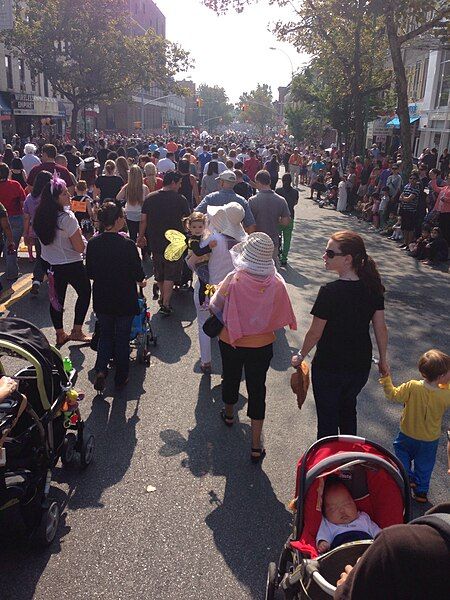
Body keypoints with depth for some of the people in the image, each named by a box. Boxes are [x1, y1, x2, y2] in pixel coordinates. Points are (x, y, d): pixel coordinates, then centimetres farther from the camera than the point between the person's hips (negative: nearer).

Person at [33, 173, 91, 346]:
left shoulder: (41, 216, -2)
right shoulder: (67, 217, -24)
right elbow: (80, 248, -20)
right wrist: (79, 234, -2)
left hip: (51, 264, 7)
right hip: (71, 265, -7)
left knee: (57, 298, 16)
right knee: (84, 293, 13)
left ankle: (60, 335, 26)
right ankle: (77, 331, 16)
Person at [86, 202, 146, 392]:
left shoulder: (93, 243, -7)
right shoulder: (127, 244, -19)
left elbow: (90, 273, 2)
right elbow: (138, 273, -13)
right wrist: (141, 281, 10)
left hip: (101, 299, 3)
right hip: (125, 299, -3)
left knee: (105, 334, 21)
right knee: (122, 337, 13)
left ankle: (101, 370, 3)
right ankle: (121, 378, 23)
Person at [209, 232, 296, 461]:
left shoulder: (234, 280, -24)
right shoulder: (277, 283, -18)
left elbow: (215, 307, -10)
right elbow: (282, 317, -5)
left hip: (231, 343, 0)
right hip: (262, 346, 1)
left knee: (231, 379, 25)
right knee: (257, 389, 11)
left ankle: (229, 414, 53)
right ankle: (256, 445, 14)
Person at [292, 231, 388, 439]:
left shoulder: (330, 292, -25)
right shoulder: (373, 287, -9)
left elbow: (315, 333, -17)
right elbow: (380, 328, -2)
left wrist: (300, 356, 0)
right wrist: (383, 360, 11)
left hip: (329, 368, -6)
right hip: (360, 365, 6)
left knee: (327, 416, 14)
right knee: (348, 408, 29)